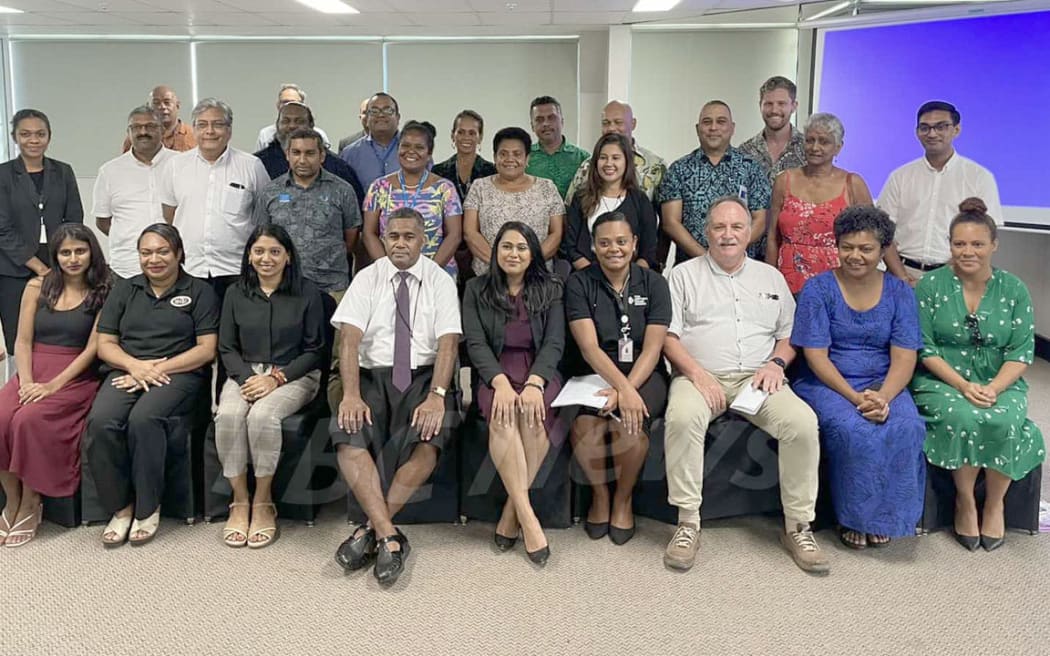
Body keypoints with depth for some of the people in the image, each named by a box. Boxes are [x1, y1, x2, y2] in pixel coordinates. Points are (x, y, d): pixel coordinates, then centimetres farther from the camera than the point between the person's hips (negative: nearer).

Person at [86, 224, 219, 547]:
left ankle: (148, 508, -15)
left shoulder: (200, 291, 8)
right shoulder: (124, 290, 20)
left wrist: (156, 369, -11)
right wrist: (135, 365, -8)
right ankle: (120, 507, -13)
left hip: (179, 373, -3)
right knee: (100, 421, -28)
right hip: (127, 371, 3)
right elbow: (105, 344, 13)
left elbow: (206, 350, -1)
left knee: (144, 418, -34)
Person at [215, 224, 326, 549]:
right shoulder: (236, 294, 12)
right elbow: (227, 348, 10)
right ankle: (239, 501, -17)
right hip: (245, 373, 3)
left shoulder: (306, 293, 3)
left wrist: (276, 377, -12)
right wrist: (247, 378, -10)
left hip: (294, 375, -2)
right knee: (228, 415, -31)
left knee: (262, 415, -34)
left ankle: (262, 503, -17)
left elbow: (313, 350, 1)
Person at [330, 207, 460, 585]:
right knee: (348, 434, -27)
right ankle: (388, 537, -27)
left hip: (423, 377, -1)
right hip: (372, 375, 1)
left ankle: (372, 529, -19)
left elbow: (448, 343, -6)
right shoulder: (367, 279, 8)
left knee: (429, 435, -31)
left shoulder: (440, 281, 5)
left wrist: (437, 395, -22)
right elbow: (349, 337, -4)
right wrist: (351, 394, -19)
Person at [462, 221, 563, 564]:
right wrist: (500, 382, -21)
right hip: (495, 373, 0)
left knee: (534, 413, -33)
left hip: (540, 371, 0)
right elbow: (475, 343, -2)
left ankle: (511, 512, -20)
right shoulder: (476, 289, 9)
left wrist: (534, 382, -20)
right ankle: (527, 516, -33)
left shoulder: (550, 289, 10)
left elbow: (554, 342, -1)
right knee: (502, 415, -34)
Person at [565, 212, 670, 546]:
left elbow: (652, 349, -6)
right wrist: (622, 387, -27)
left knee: (629, 423, -31)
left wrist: (627, 389, -22)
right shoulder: (579, 283, 0)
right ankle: (599, 495, -3)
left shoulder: (653, 283, 3)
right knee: (586, 424, -32)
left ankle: (623, 499, -3)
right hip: (594, 373, 0)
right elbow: (589, 347, -12)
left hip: (643, 373, 1)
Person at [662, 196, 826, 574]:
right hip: (700, 376, -2)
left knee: (803, 422, -27)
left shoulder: (771, 277, 22)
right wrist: (697, 373, -13)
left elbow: (789, 335, 21)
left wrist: (776, 363, -1)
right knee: (682, 418, -36)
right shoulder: (685, 275, 13)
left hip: (758, 379, 2)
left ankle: (798, 527, -13)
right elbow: (668, 336, 3)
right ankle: (688, 523, -24)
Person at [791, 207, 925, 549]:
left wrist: (883, 396, -21)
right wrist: (854, 397, -21)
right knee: (851, 429, -33)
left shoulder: (899, 292, 7)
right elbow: (816, 357, -8)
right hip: (827, 384, -2)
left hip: (884, 385, 3)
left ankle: (884, 516, -9)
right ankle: (854, 517, -10)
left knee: (906, 427, -29)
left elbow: (904, 357, -2)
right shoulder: (818, 289, -1)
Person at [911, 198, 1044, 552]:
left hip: (1000, 383, 2)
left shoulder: (1013, 289, 5)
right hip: (942, 380, -2)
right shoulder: (931, 285, -1)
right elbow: (923, 347, -6)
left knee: (1004, 422, -29)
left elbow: (1022, 351, 0)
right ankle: (965, 501, -8)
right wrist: (963, 385, -17)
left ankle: (995, 503, -3)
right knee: (965, 419, -32)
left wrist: (994, 389, -17)